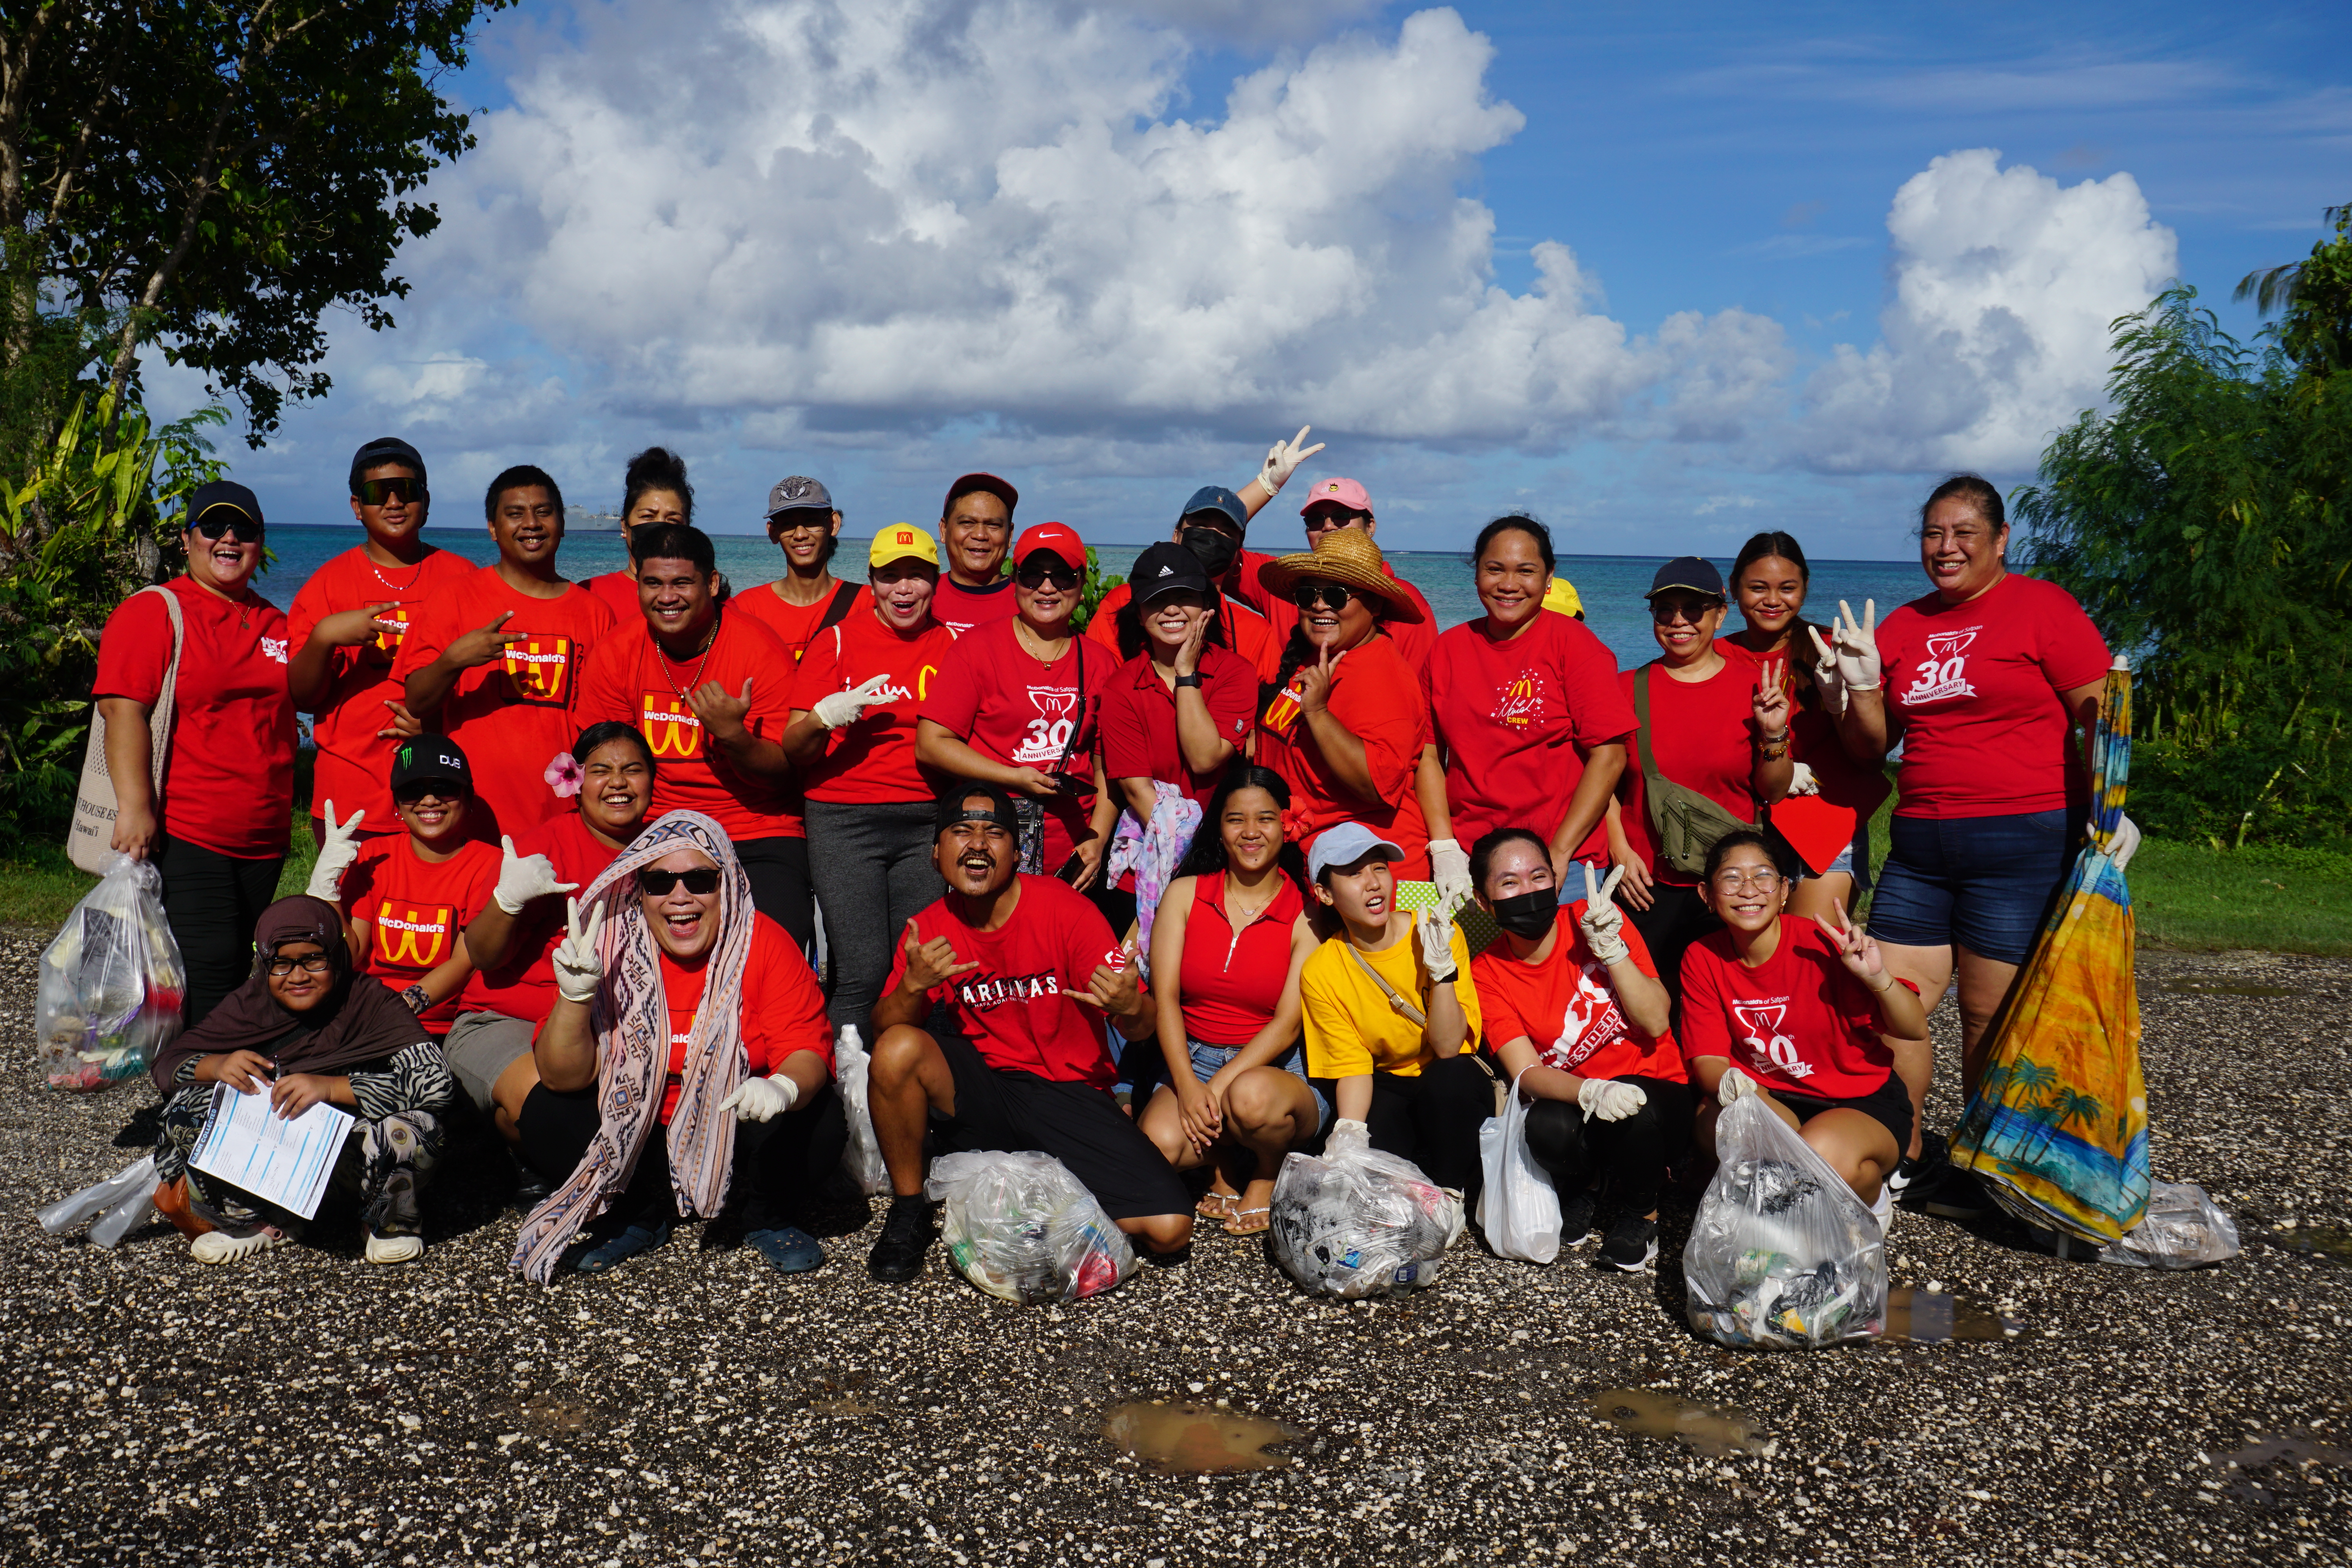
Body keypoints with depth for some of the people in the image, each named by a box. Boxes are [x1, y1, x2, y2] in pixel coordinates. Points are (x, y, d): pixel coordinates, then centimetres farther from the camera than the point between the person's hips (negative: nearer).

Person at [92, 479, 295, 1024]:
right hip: (183, 838, -6)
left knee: (235, 979, 12)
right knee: (204, 982, -12)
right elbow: (124, 711, -13)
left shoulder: (274, 624, 16)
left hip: (262, 842, 6)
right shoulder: (152, 612, -3)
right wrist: (135, 807, -21)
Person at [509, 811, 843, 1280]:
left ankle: (767, 1217, 5)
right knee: (545, 1116, -19)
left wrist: (784, 1088, -43)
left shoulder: (765, 944, -13)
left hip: (743, 1134, -2)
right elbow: (561, 1077, -12)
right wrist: (575, 996, -30)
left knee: (822, 1120, -29)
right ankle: (640, 1216, 6)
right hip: (639, 1137, 2)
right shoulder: (614, 951, -10)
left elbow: (807, 1049, -19)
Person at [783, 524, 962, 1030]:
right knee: (864, 971, -10)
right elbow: (793, 751, 2)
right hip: (845, 821, -2)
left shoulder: (951, 645, 10)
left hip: (928, 820, 2)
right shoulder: (837, 641, 4)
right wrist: (823, 718, -18)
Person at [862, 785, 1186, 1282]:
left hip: (1071, 1095, -1)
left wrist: (1130, 1007, -34)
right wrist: (914, 984, -25)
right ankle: (909, 1213, -7)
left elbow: (1141, 1030, -10)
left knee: (1170, 1231, -19)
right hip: (979, 1091, 1)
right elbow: (883, 1032, -6)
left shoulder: (1064, 910, -10)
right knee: (898, 1050, -30)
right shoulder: (927, 931, 0)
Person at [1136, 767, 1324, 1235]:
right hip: (1193, 1061, 1)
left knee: (1251, 1096, -38)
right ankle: (1228, 1165, 3)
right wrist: (1188, 1085, -18)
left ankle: (1266, 1178, -3)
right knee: (1157, 1144, -31)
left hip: (1277, 1069, -1)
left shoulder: (1306, 915, -2)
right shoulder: (1185, 894, 4)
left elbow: (1288, 1024, -9)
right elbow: (1165, 997, -3)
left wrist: (1221, 1085, -21)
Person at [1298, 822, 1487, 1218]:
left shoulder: (1441, 935, -13)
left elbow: (1448, 1047, -18)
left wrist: (1442, 968, -31)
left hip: (1454, 1092, 0)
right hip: (1387, 1088, 0)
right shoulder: (1321, 973, -9)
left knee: (1450, 1075, -35)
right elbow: (1352, 1067, -9)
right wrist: (1348, 1133, -28)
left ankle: (1452, 1192, -11)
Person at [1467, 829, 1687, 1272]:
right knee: (1547, 1128, -34)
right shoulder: (1488, 973, -4)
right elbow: (1525, 1071, -14)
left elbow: (1656, 1022, -12)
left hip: (1655, 1092, -1)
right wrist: (1591, 1092, -34)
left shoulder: (1594, 920, -7)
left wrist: (1610, 948, -24)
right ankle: (1587, 1183, 5)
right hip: (1572, 1101, 1)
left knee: (1634, 1115, -36)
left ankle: (1641, 1210, -1)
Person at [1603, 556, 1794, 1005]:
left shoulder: (1754, 685, 2)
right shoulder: (1627, 687, 4)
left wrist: (1774, 736, -11)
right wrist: (1620, 851, -4)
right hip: (1647, 884, 0)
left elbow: (1775, 792, 5)